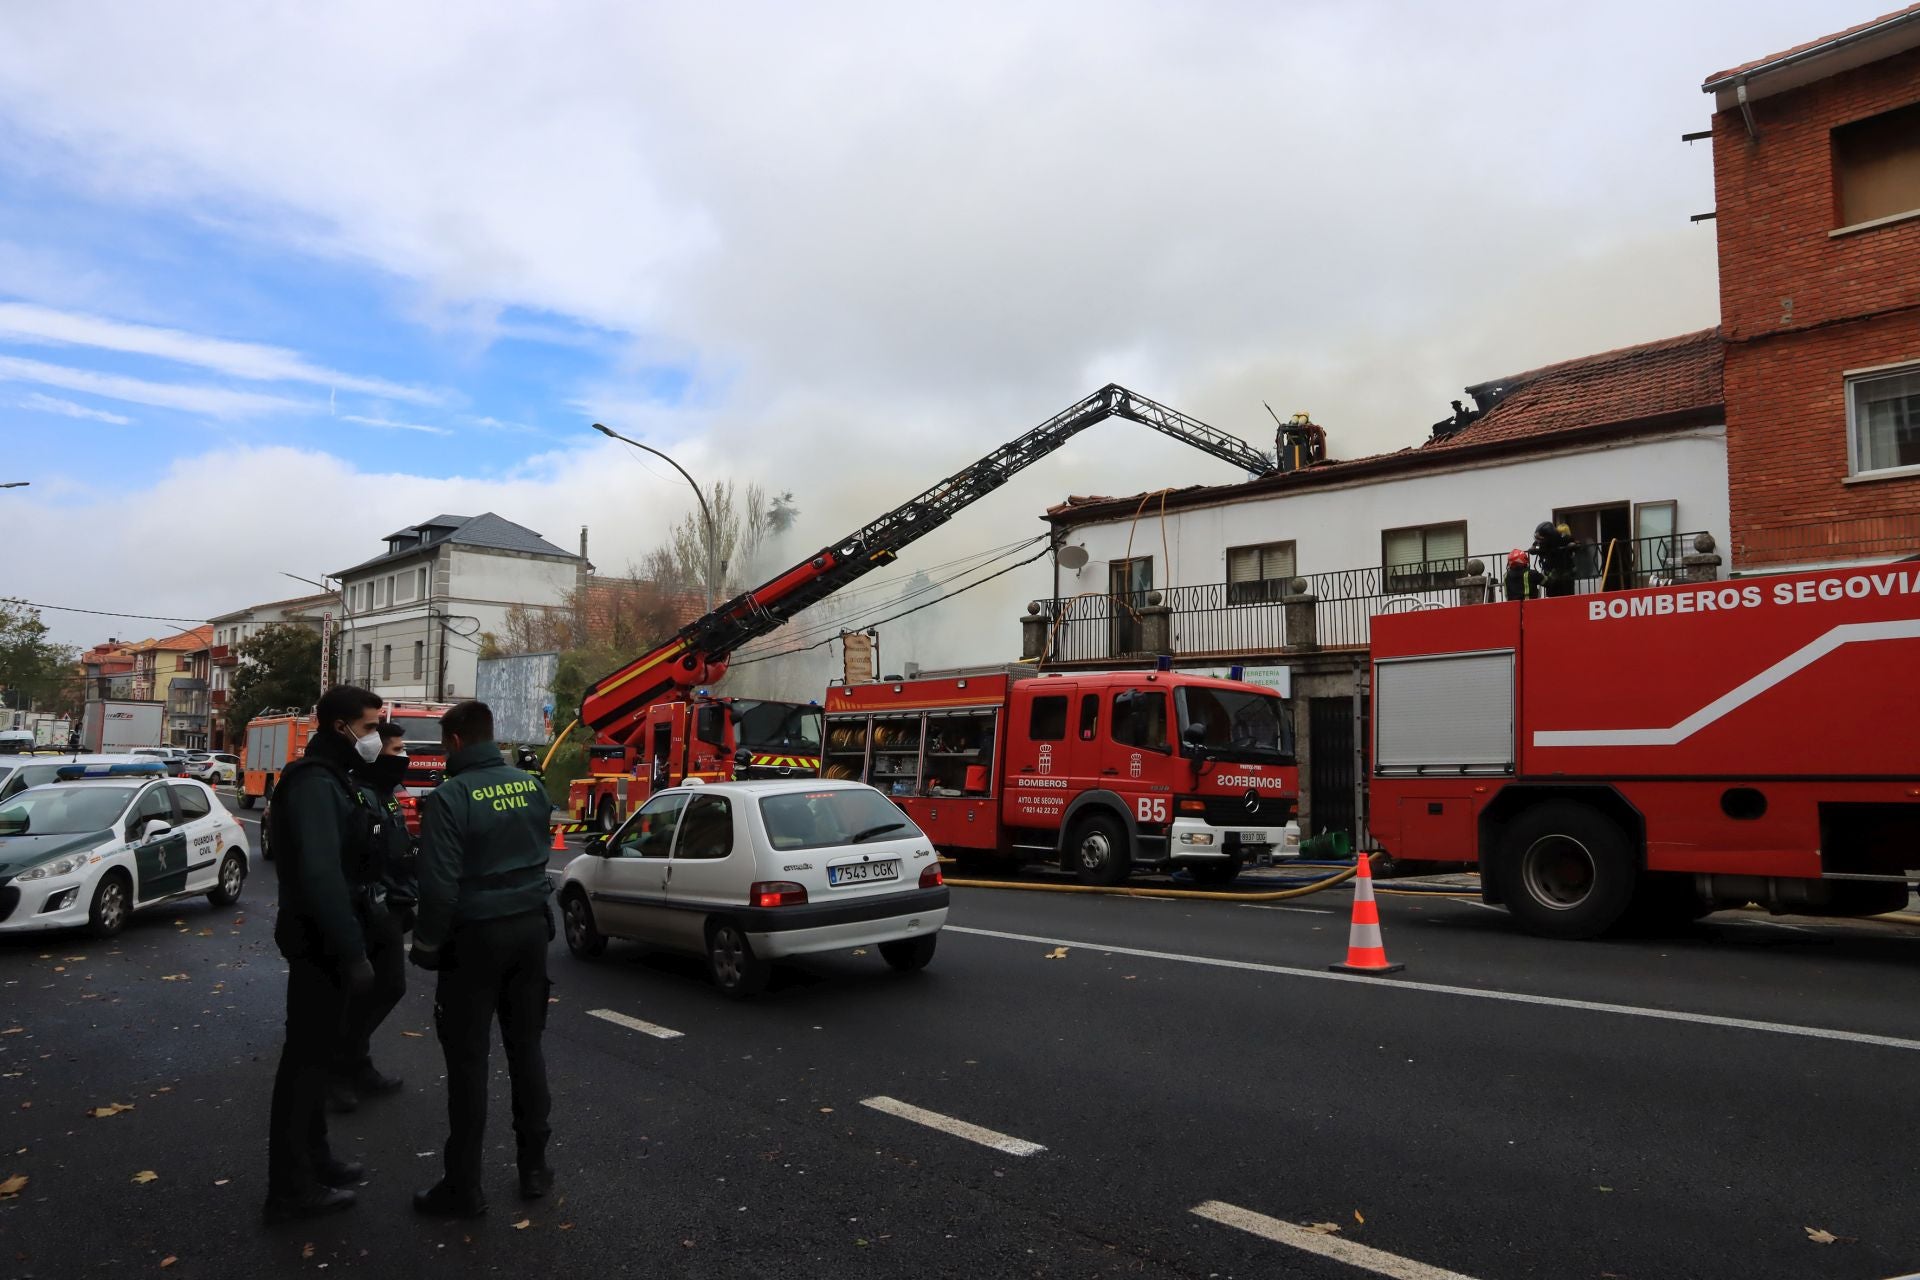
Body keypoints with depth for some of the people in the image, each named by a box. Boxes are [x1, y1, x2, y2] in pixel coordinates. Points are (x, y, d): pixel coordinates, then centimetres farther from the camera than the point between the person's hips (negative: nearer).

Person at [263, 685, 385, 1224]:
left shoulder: (333, 778, 13)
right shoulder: (315, 783, -21)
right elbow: (320, 875, -28)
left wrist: (350, 941, 19)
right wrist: (352, 951, -28)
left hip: (325, 938, 10)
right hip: (318, 941, -10)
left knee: (318, 1048, 19)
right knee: (306, 1054, -3)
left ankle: (313, 1158, 32)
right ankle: (291, 1189, 7)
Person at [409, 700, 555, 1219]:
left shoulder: (450, 797, -16)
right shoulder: (531, 785, 3)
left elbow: (440, 883, -17)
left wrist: (426, 943, -6)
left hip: (478, 934, -6)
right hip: (531, 927, 6)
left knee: (467, 1058, 4)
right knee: (526, 1047, 14)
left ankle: (464, 1187, 12)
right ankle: (534, 1167, 23)